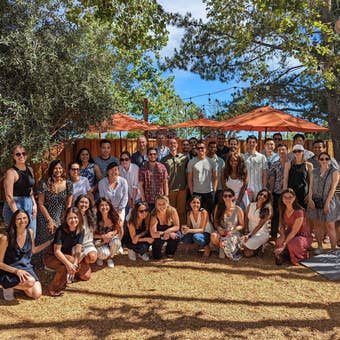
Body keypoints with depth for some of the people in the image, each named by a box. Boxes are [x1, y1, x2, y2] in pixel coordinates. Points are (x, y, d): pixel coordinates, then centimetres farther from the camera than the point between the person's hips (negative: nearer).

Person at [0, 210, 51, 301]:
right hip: (10, 271, -5)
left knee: (37, 295, -11)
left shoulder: (30, 232, -3)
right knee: (30, 282, -33)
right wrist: (16, 271, -24)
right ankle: (8, 287, -2)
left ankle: (21, 285, 19)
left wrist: (50, 242, 9)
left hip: (26, 268, 5)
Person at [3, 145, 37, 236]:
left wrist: (34, 204, 8)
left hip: (29, 205, 7)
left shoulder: (30, 170, 12)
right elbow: (9, 196, -14)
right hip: (15, 206, -7)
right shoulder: (11, 172, -9)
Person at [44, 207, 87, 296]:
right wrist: (68, 264, -40)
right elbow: (57, 251, -27)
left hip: (67, 256, 5)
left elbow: (78, 250, -17)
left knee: (86, 276, -7)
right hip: (52, 257, -5)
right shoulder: (61, 230, -25)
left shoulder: (80, 231, -11)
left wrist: (74, 265, -33)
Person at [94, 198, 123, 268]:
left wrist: (111, 233, -19)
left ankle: (110, 257, -1)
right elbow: (92, 234, -8)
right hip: (100, 242, -2)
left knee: (116, 241, -33)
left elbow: (118, 229, 1)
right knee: (104, 254, -32)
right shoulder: (96, 219, -17)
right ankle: (100, 256, 9)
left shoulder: (115, 217, -12)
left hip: (112, 239, 3)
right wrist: (103, 236, -23)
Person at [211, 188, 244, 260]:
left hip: (234, 234, -2)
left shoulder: (238, 209, -3)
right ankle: (221, 249, 0)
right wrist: (218, 228, -14)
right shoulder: (218, 208, 1)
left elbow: (241, 225, 3)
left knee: (225, 243, -34)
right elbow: (215, 222, 8)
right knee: (213, 236, -33)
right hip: (221, 232, 2)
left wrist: (234, 228, -17)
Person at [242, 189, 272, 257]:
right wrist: (246, 233, -9)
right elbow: (246, 220, 3)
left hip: (261, 234, -5)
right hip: (249, 232, 5)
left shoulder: (268, 209, -11)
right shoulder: (250, 205, 3)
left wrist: (249, 235, -20)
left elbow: (260, 225, -16)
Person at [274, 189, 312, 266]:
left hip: (303, 236, -5)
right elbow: (281, 225, 6)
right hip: (289, 234, 5)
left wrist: (284, 245, -27)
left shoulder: (299, 211, -24)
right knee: (279, 241, -27)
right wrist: (282, 235, -15)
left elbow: (294, 232, -24)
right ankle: (284, 253, -1)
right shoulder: (283, 210, -4)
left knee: (293, 244, -36)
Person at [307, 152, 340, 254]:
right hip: (315, 202, 4)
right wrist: (310, 199, -8)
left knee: (330, 227, -2)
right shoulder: (314, 172, 9)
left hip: (328, 201, -4)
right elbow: (311, 186, 6)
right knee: (317, 225, 9)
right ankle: (319, 247, 21)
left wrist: (327, 202, -16)